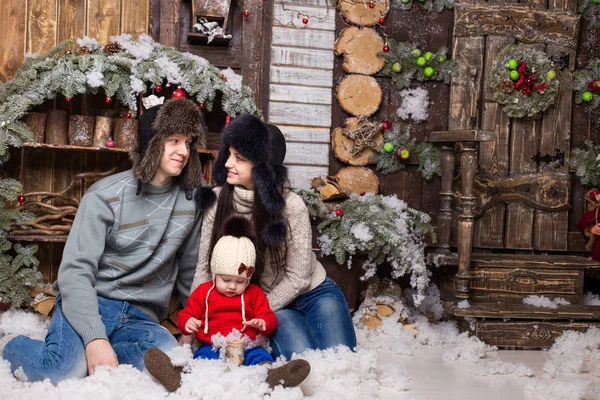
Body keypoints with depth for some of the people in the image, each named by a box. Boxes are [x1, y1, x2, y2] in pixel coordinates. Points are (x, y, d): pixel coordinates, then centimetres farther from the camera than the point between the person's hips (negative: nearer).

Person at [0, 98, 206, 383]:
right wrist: (95, 337, -28)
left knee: (167, 354, -32)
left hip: (139, 316, 3)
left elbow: (190, 269, 16)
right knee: (66, 372, -32)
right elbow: (75, 270, -15)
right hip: (90, 302, -3)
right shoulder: (106, 196, -8)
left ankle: (83, 357, -10)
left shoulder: (192, 201, 3)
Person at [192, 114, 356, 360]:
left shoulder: (291, 206, -21)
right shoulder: (217, 200, -12)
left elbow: (297, 278, -14)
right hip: (261, 301, 1)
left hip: (313, 294, -1)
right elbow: (205, 267, -5)